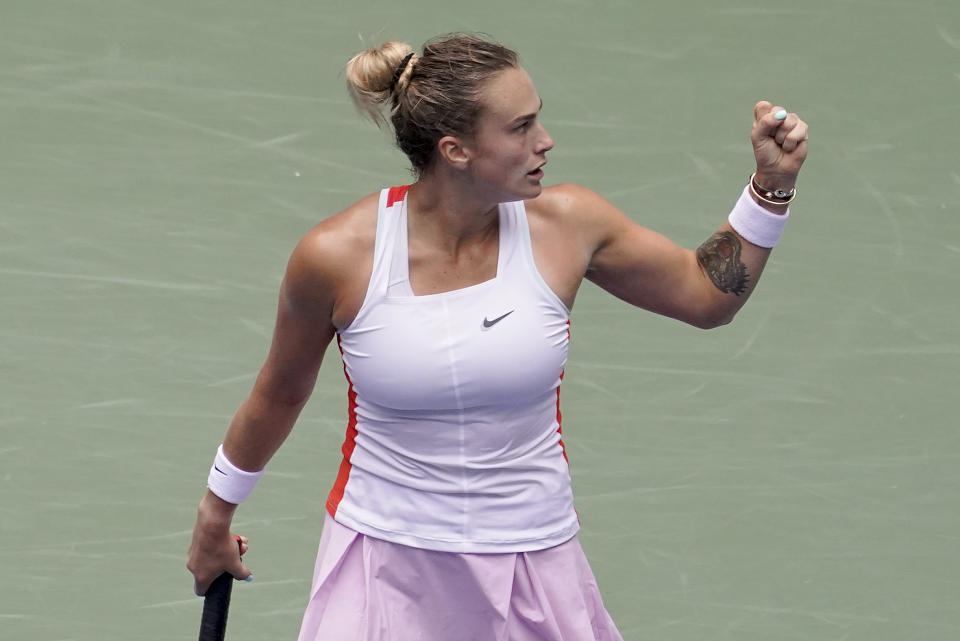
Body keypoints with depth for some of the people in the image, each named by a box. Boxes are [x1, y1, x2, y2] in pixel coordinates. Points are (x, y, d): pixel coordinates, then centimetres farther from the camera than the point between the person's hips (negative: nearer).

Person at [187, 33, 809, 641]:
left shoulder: (566, 225, -7)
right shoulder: (337, 256, -13)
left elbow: (707, 295, 8)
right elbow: (279, 394, 6)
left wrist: (772, 185, -4)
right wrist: (215, 515, 18)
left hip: (534, 565, 2)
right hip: (383, 567, -2)